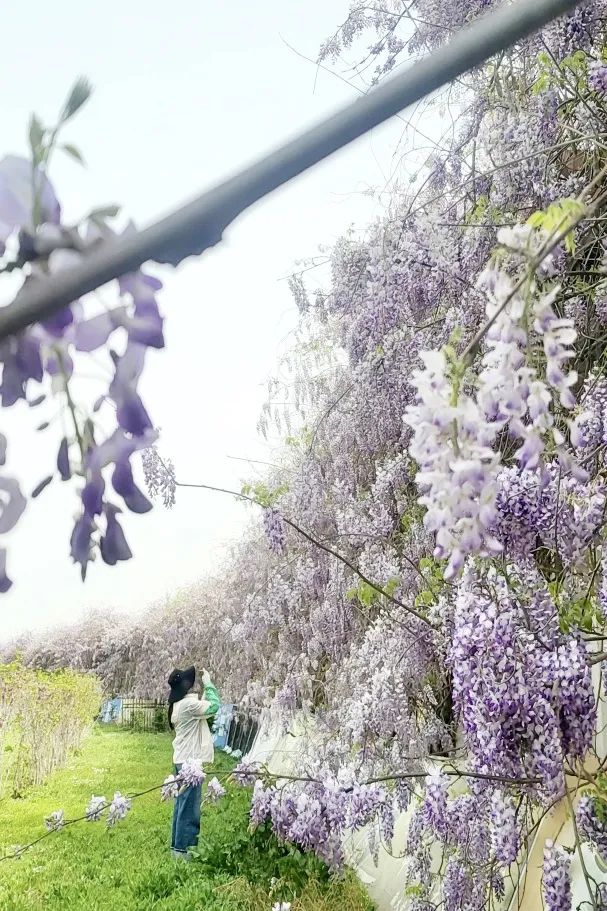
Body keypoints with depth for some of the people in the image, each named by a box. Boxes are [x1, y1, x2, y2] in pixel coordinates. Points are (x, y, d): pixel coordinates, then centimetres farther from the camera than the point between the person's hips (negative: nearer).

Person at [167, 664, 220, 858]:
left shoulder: (179, 703, 10)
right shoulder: (188, 703, -21)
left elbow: (204, 706, 17)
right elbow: (214, 706, -21)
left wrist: (205, 688, 10)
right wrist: (208, 683, -12)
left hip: (184, 759, 10)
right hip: (190, 761, -10)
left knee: (182, 804, 15)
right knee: (190, 806, -4)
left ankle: (178, 845, 23)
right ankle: (183, 848, 1)